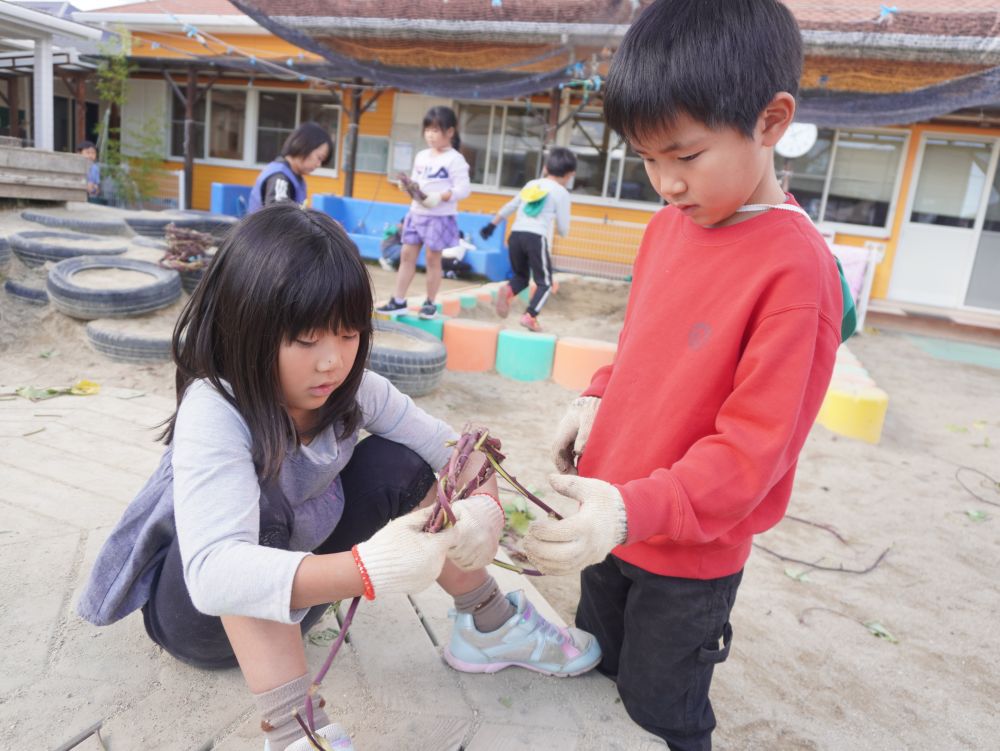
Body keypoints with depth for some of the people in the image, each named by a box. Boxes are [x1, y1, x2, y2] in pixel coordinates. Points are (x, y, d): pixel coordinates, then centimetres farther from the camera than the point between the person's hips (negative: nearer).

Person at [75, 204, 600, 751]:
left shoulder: (349, 388, -17)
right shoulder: (212, 414, -33)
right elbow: (214, 573, -47)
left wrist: (483, 507, -34)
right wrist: (367, 570, -60)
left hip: (296, 588, 5)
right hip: (196, 604, -5)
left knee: (399, 466, -13)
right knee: (258, 515, -36)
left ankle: (489, 627, 2)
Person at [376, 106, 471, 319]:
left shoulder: (454, 159, -10)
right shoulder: (421, 156, 11)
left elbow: (463, 189, -15)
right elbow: (416, 181, 16)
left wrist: (440, 197, -26)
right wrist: (408, 186, -8)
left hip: (439, 217, -6)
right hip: (416, 213, 7)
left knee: (432, 258, 2)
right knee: (407, 255, 5)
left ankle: (430, 303, 14)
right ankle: (398, 300, 11)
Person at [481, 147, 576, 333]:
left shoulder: (531, 184, 19)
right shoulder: (561, 192, 4)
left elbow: (508, 208, 24)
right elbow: (563, 230, 3)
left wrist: (491, 225, 33)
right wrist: (563, 231, 27)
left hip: (516, 235, 5)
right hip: (537, 238, -5)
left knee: (521, 276, 21)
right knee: (544, 282, 8)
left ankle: (507, 290, -11)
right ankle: (529, 316, -8)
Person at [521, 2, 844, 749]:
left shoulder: (795, 266, -24)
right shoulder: (668, 226, -1)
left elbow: (751, 446, -25)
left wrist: (633, 510, -35)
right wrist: (596, 399, -3)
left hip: (690, 559, -7)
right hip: (612, 525, 7)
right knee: (592, 680, 27)